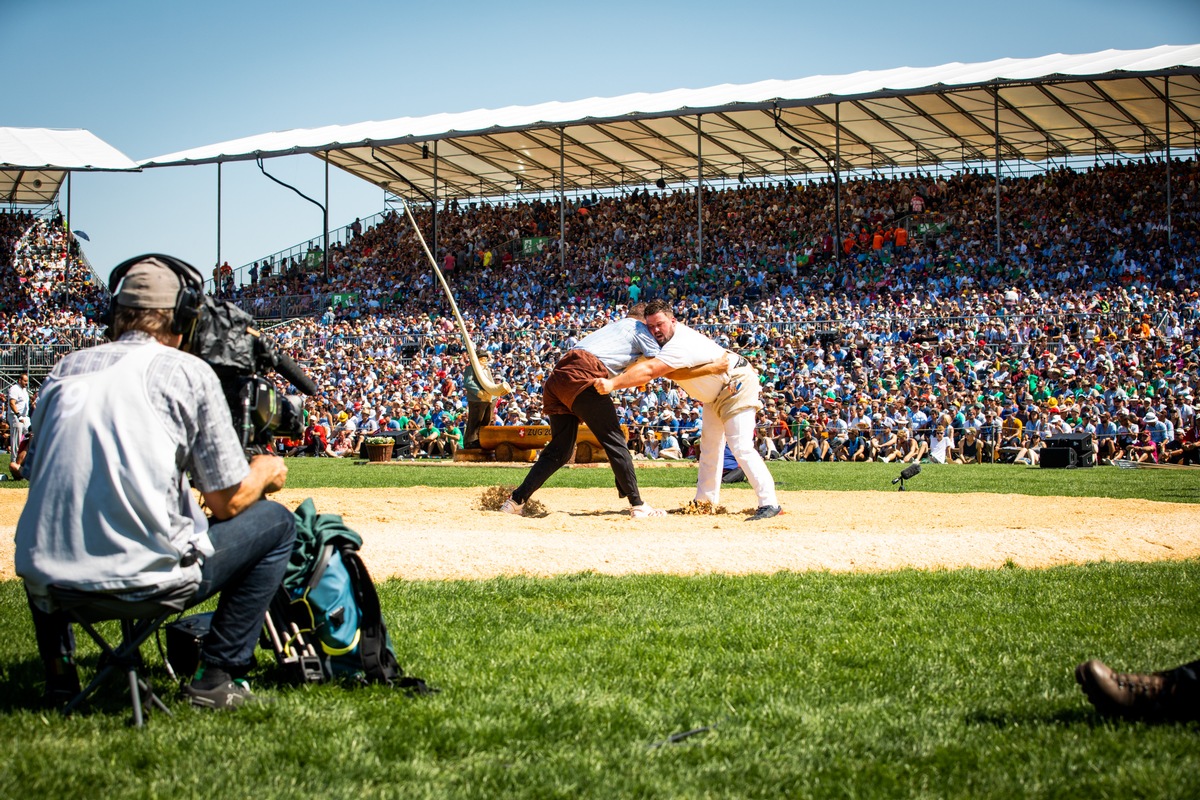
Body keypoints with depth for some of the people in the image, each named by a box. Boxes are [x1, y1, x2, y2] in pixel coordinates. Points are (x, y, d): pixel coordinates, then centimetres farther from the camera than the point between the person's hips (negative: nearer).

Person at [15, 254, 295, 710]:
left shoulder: (66, 368, 14)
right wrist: (266, 471, 24)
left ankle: (58, 673, 29)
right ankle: (217, 676, 10)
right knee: (276, 522, 16)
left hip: (51, 583, 5)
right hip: (147, 579, -5)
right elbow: (228, 501, 1)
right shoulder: (187, 371, 1)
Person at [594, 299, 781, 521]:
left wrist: (613, 384, -55)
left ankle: (769, 503, -18)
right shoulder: (675, 332, -4)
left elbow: (649, 371, -46)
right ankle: (706, 500, 22)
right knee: (709, 445, 14)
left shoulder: (680, 347, -33)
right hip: (716, 391, 11)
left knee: (741, 448, -18)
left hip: (737, 384, -11)